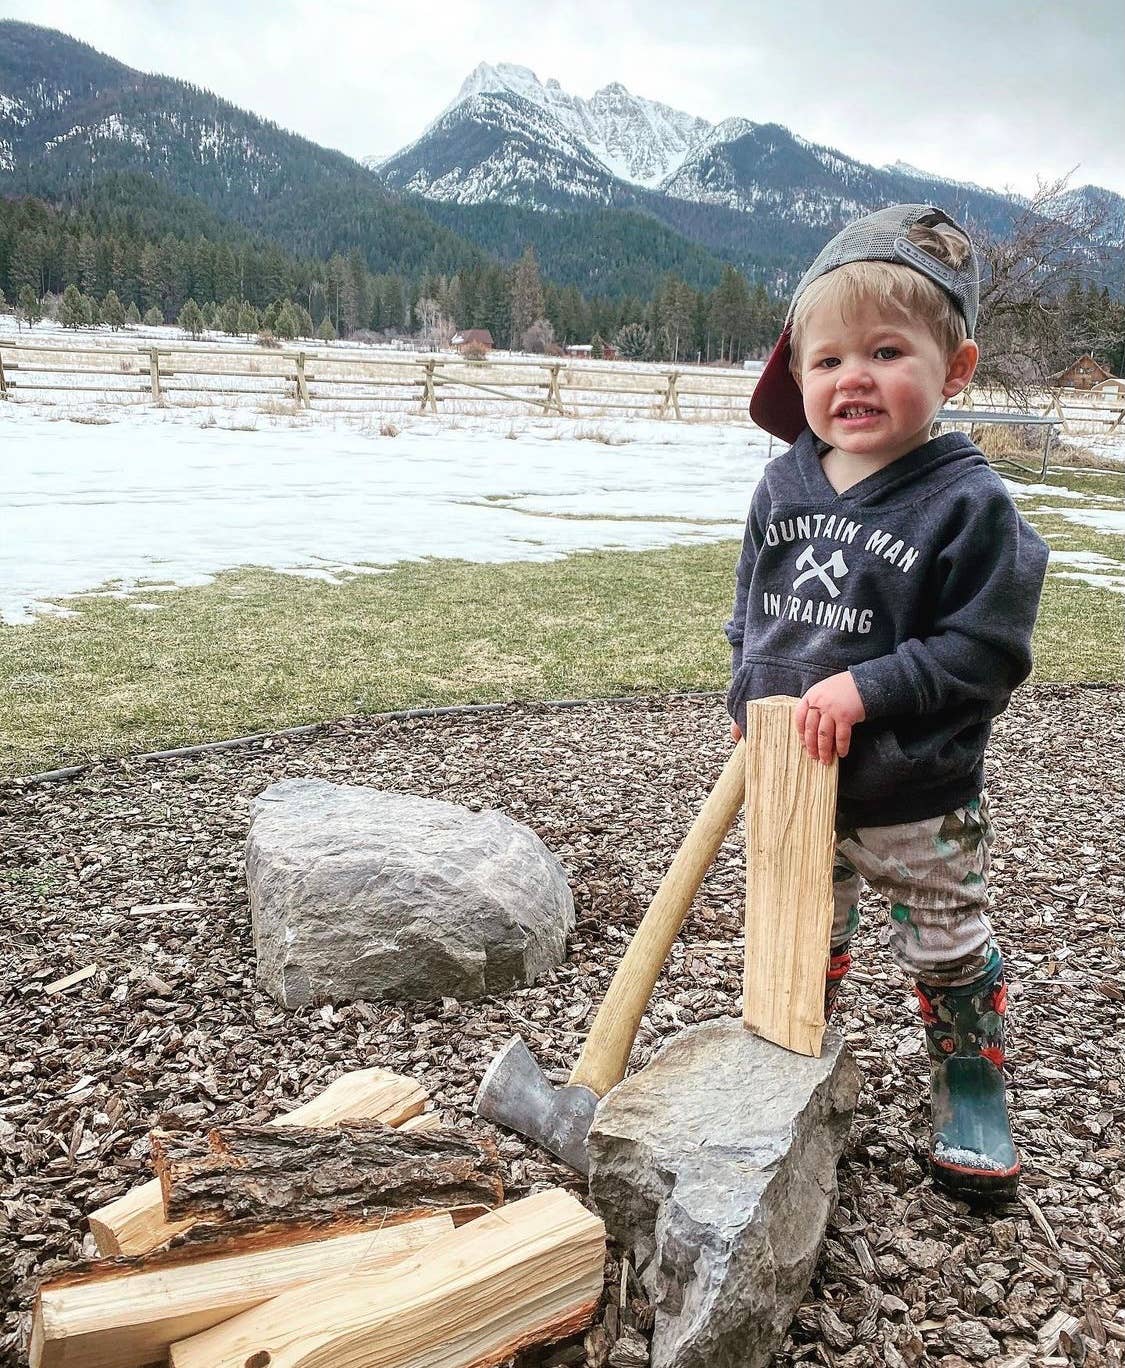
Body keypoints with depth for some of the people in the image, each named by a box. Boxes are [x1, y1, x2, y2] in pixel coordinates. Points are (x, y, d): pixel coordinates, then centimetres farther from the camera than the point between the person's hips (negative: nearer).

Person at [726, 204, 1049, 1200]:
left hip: (919, 799, -4)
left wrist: (867, 689, -26)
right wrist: (749, 699, 5)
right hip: (790, 783, 5)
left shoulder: (968, 502, -18)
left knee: (949, 956, 15)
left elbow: (987, 649, -19)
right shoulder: (783, 486, -1)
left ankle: (971, 1095, 40)